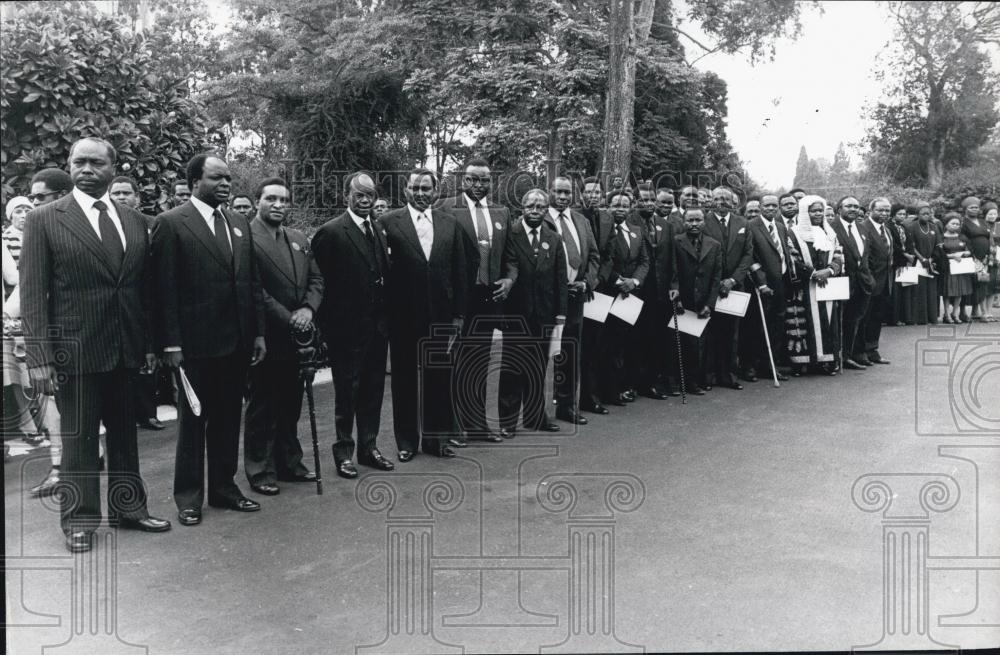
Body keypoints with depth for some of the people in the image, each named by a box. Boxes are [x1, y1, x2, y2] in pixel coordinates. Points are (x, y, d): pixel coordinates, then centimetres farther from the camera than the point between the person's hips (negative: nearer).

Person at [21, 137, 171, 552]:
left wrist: (151, 343, 6)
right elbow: (32, 294, -7)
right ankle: (79, 520, 21)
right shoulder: (45, 220, -4)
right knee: (78, 437, 6)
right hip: (75, 349, -4)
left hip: (127, 348, 4)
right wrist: (39, 357, -12)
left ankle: (128, 507, 29)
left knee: (125, 432, 14)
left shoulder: (134, 221, 9)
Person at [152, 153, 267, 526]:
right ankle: (188, 497, 18)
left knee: (228, 418, 13)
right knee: (192, 420, 7)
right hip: (195, 342, -5)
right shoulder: (171, 223, -6)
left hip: (236, 341, 5)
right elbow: (165, 288, -9)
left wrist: (258, 332, 9)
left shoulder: (240, 225, 12)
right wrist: (170, 342, -13)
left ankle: (224, 487, 25)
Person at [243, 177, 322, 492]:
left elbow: (316, 278, 11)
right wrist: (287, 318, -17)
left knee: (291, 404, 15)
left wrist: (308, 308, -7)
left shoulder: (299, 239, 14)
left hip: (296, 337, 7)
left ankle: (289, 463, 28)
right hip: (266, 337, -7)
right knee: (262, 407, 5)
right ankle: (260, 471, 16)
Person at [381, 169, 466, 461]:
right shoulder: (389, 222, -2)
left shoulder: (450, 223, 8)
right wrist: (384, 312, -11)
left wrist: (459, 314, 3)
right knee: (404, 379, 9)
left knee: (439, 379, 9)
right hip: (403, 316, -2)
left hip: (441, 316, 3)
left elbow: (460, 271, 8)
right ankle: (406, 441, 21)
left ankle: (436, 437, 23)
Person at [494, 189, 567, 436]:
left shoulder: (554, 239, 10)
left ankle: (535, 417, 22)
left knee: (538, 368, 12)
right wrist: (508, 279, -36)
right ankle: (507, 421, 10)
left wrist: (561, 311, 3)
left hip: (544, 313, 4)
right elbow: (510, 264, -14)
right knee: (511, 368, 2)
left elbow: (561, 278, 9)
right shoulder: (511, 234, -2)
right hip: (516, 311, -4)